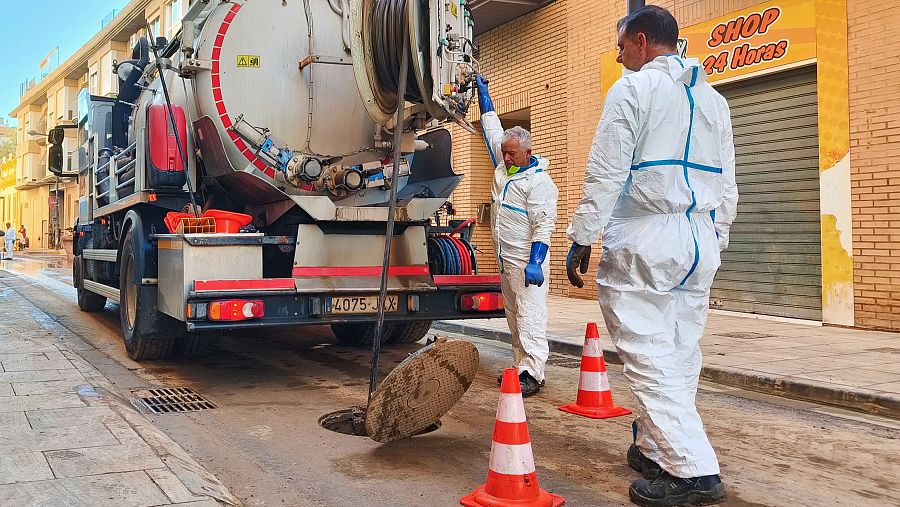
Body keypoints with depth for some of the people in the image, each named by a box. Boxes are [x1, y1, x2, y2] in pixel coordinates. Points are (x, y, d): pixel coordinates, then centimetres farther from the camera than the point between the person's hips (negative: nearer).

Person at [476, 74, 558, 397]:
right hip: (505, 260, 9)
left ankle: (532, 374, -9)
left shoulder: (539, 181, -12)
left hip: (527, 262, -9)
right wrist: (482, 91, 25)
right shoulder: (503, 166, 11)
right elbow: (491, 127, 21)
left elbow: (544, 224, -18)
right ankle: (520, 367, 18)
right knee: (514, 318, 12)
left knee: (530, 318, -9)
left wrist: (535, 262, -25)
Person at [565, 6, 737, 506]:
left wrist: (582, 238, -6)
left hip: (644, 239, -7)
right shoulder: (715, 99, 18)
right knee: (681, 354, 11)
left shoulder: (633, 88, -3)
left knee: (650, 356, -5)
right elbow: (728, 186, 19)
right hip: (700, 241, 8)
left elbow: (606, 173, -10)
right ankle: (655, 449, 22)